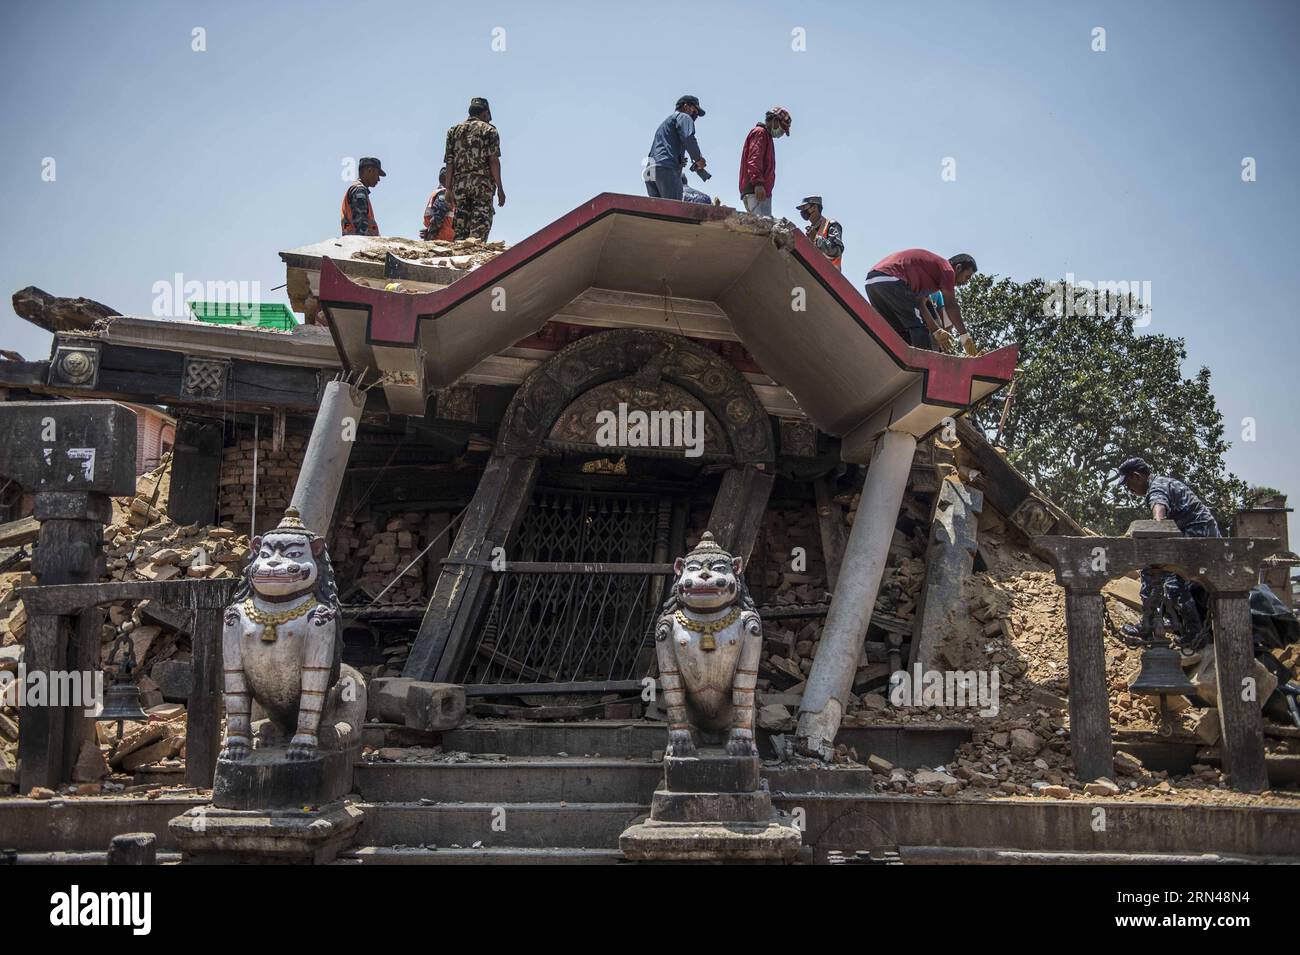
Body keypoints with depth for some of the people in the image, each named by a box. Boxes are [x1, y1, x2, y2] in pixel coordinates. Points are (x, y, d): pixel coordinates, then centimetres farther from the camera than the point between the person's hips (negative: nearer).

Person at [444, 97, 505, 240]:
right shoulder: (488, 129, 4)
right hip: (482, 183, -4)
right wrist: (500, 188, -5)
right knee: (479, 230, -9)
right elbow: (493, 160, -6)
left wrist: (449, 189, 11)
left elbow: (449, 163, 11)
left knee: (460, 230, 6)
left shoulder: (454, 130, 17)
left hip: (459, 183, 4)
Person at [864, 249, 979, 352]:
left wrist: (936, 331, 23)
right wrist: (965, 337, 3)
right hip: (890, 280, -10)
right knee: (918, 327, -7)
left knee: (902, 334, 13)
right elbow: (951, 306, -1)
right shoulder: (947, 268, 4)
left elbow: (920, 303, 26)